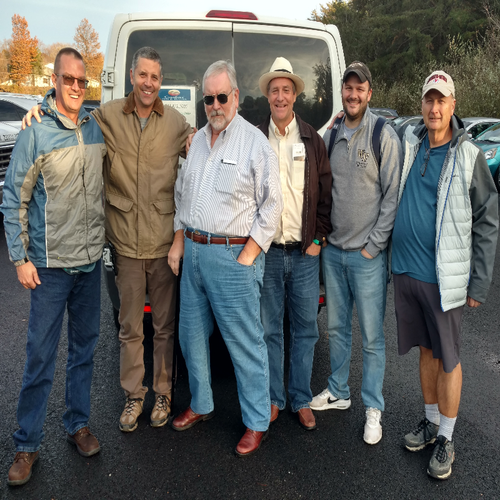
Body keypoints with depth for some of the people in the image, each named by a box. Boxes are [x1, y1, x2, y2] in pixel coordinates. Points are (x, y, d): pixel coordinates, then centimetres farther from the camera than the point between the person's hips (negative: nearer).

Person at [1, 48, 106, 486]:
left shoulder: (97, 128, 5)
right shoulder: (35, 132, -8)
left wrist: (103, 240, 11)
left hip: (91, 259, 5)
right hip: (51, 264, -4)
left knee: (85, 347, 14)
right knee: (41, 356, 3)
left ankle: (78, 423, 31)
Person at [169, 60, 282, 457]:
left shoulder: (255, 142, -5)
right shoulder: (198, 140, 15)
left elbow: (271, 205, -8)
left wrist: (248, 255, -13)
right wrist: (179, 243, 13)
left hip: (233, 256, -7)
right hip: (193, 251, 7)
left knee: (245, 342, -1)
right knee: (191, 334, 16)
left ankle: (257, 422, 15)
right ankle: (201, 405, 35)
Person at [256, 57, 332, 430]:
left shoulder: (312, 140, 6)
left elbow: (326, 193, 5)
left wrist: (318, 238, -1)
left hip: (305, 252, 1)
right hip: (265, 252, -1)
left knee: (306, 329, 8)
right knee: (270, 329, 9)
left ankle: (302, 400, 23)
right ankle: (274, 398, 25)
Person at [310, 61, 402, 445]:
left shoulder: (385, 136, -6)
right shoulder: (331, 135, 9)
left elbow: (392, 196, -8)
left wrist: (373, 245, -11)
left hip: (367, 255, -5)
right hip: (332, 250, 5)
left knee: (372, 336, 3)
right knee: (337, 328, 16)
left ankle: (373, 409, 18)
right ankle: (338, 392, 33)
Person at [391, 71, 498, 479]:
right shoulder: (407, 143, 5)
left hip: (443, 277, -4)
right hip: (406, 271, 4)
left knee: (448, 358, 6)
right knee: (427, 350, 17)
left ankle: (446, 439, 22)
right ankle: (431, 422, 34)